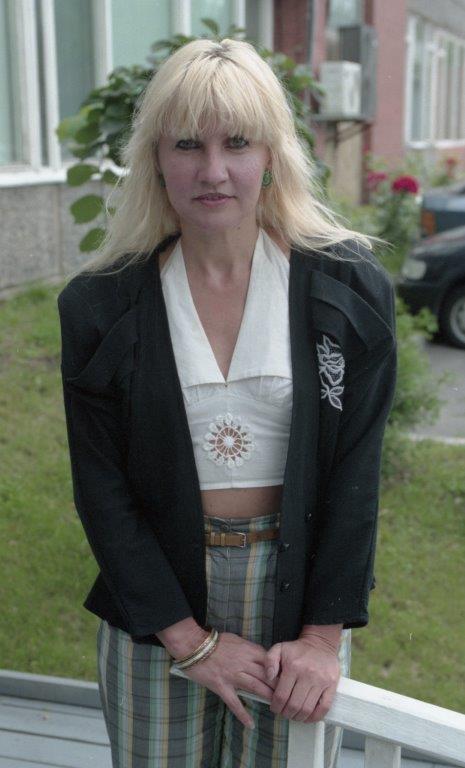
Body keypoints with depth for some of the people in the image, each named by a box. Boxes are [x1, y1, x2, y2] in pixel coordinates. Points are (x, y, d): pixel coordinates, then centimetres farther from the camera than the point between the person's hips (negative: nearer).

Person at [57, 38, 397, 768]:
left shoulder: (348, 288, -7)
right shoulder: (100, 306, -7)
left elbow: (355, 469, -6)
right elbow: (101, 488, -6)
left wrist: (325, 633, -10)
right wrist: (189, 639, -10)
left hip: (299, 584, 0)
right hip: (157, 599, 1)